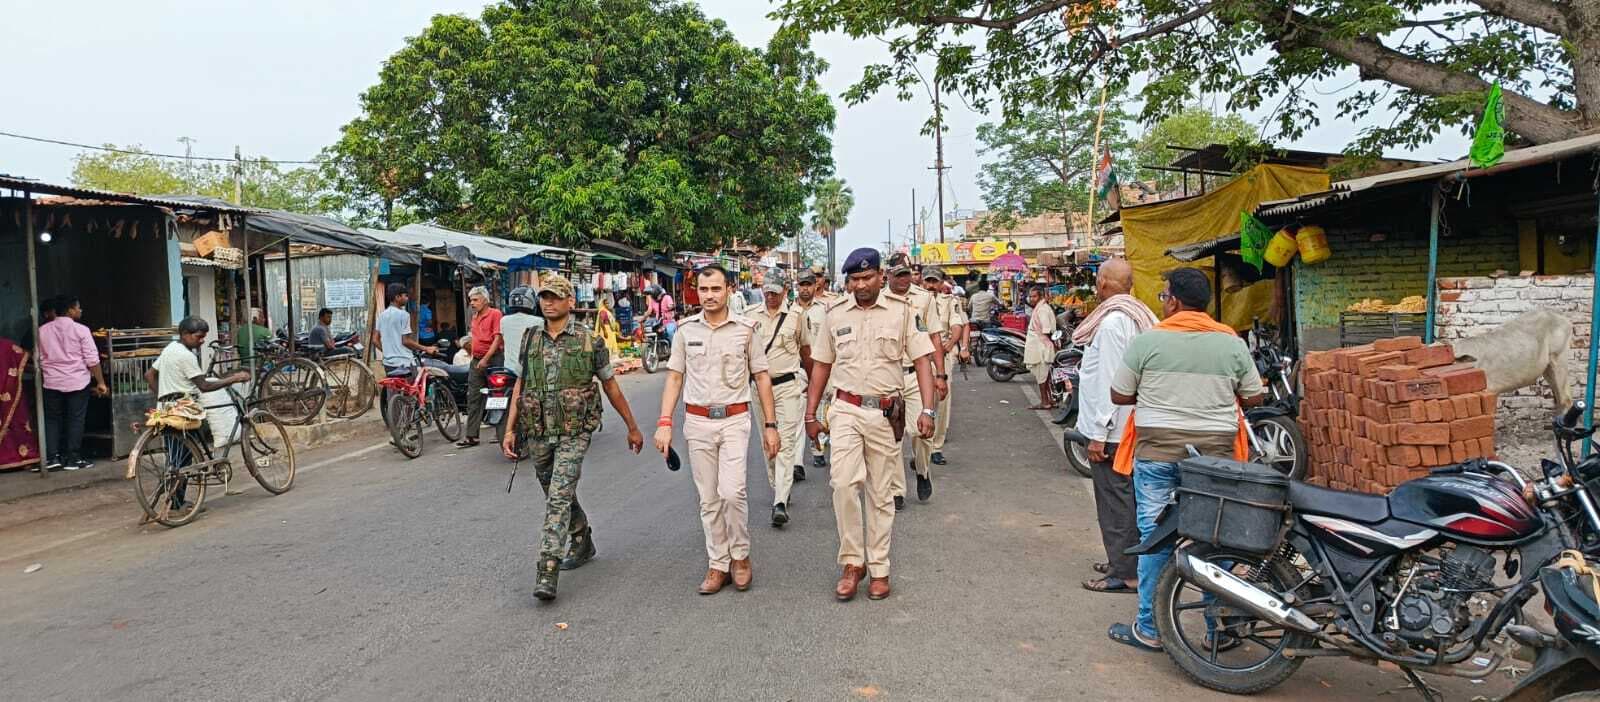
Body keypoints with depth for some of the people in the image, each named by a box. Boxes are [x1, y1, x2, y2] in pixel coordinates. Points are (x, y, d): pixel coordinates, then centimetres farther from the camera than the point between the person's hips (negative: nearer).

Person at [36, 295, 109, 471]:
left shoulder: (43, 330, 4)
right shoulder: (81, 330, -8)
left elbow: (39, 359, 9)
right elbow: (92, 360, -9)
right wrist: (101, 382, -4)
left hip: (52, 383, 4)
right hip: (77, 382, -4)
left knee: (53, 419, 12)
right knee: (75, 420, 3)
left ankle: (53, 458, 8)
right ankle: (73, 459, 6)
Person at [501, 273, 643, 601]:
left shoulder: (589, 340, -3)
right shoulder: (529, 339, 7)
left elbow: (610, 385, 4)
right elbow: (519, 386, 12)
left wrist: (632, 427, 8)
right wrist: (510, 429, 5)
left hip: (574, 433, -5)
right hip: (538, 434, 5)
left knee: (559, 499, -14)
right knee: (559, 496, 17)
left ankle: (547, 572, -13)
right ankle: (582, 543, 40)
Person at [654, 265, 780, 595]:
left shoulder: (745, 328, 0)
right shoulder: (686, 329, 4)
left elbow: (762, 377, 4)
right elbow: (674, 378, 7)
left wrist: (770, 425, 0)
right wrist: (664, 422, -4)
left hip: (734, 420, -2)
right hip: (697, 422, 2)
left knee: (732, 492, -14)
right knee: (708, 499, 7)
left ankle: (740, 556, 9)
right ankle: (718, 564, 19)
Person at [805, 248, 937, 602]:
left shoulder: (902, 310, 0)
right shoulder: (835, 314, 5)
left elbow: (922, 360, -1)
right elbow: (821, 364, 12)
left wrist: (927, 410, -11)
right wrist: (810, 414, 10)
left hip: (886, 413, 0)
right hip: (846, 410, 1)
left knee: (881, 494, 8)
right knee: (843, 483, -15)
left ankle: (879, 569, 20)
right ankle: (852, 562, 1)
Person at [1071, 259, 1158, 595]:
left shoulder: (1113, 321, -18)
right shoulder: (1138, 315, 12)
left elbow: (1109, 382, -22)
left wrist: (1099, 434, -19)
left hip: (1112, 429, -10)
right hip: (1129, 425, 10)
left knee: (1116, 501, -2)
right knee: (1124, 498, 18)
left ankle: (1124, 574, 6)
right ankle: (1124, 561, 29)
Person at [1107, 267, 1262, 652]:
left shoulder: (1147, 341, -7)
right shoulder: (1232, 344, 0)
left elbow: (1119, 395, -2)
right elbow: (1254, 398, 8)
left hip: (1157, 451, -2)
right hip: (1216, 454, 2)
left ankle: (1150, 628, 14)